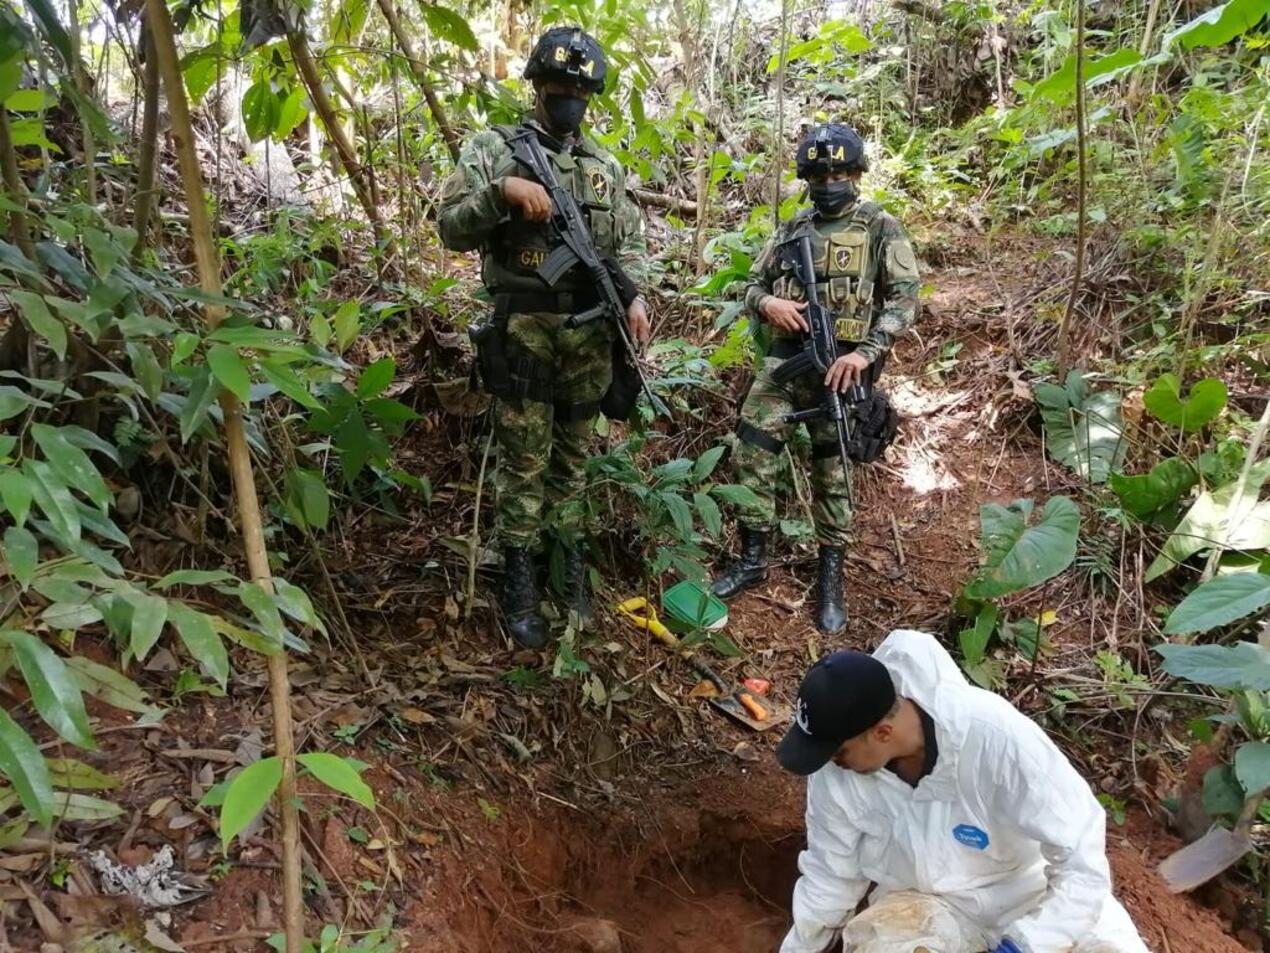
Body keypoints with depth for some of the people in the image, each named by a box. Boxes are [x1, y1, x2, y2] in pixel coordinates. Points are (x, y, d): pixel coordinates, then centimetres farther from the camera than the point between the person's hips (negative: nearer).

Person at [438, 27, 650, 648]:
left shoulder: (605, 167, 14)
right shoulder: (492, 149, 2)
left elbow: (629, 244, 14)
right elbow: (451, 228, -5)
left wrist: (635, 297, -4)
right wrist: (501, 191, -21)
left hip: (591, 334, 4)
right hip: (524, 333, -4)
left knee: (572, 457, 13)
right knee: (523, 462, 0)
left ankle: (568, 566, 28)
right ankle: (519, 586, 11)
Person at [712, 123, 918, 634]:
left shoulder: (881, 228, 2)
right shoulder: (792, 229, 15)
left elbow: (905, 299, -5)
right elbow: (753, 284, 17)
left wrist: (866, 352, -18)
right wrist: (767, 303, -7)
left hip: (842, 362, -4)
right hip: (786, 356, 4)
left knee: (832, 471, 3)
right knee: (751, 453, -2)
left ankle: (831, 572, 17)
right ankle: (752, 558, 12)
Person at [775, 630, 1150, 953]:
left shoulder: (996, 737, -33)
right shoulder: (834, 769, -19)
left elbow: (1081, 857, -25)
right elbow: (830, 875, -2)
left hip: (1027, 889, -1)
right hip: (922, 902, 2)